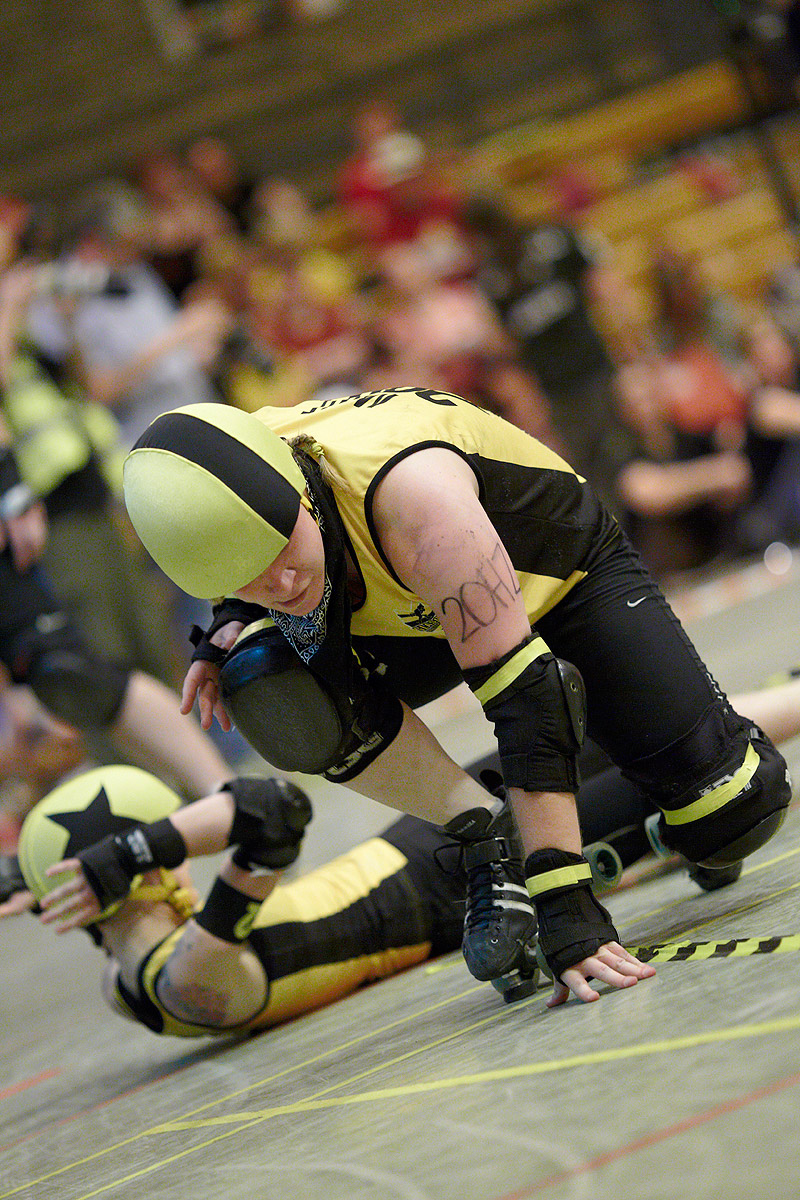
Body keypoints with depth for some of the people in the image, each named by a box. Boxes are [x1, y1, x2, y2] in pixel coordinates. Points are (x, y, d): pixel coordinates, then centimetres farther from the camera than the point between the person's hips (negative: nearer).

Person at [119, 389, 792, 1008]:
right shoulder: (223, 499, -27)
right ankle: (485, 841, -13)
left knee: (729, 819, -15)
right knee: (270, 684, -29)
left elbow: (523, 694, -45)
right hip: (413, 617, 4)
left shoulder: (412, 489, -44)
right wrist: (233, 621, -20)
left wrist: (567, 905, -47)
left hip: (564, 571, -4)